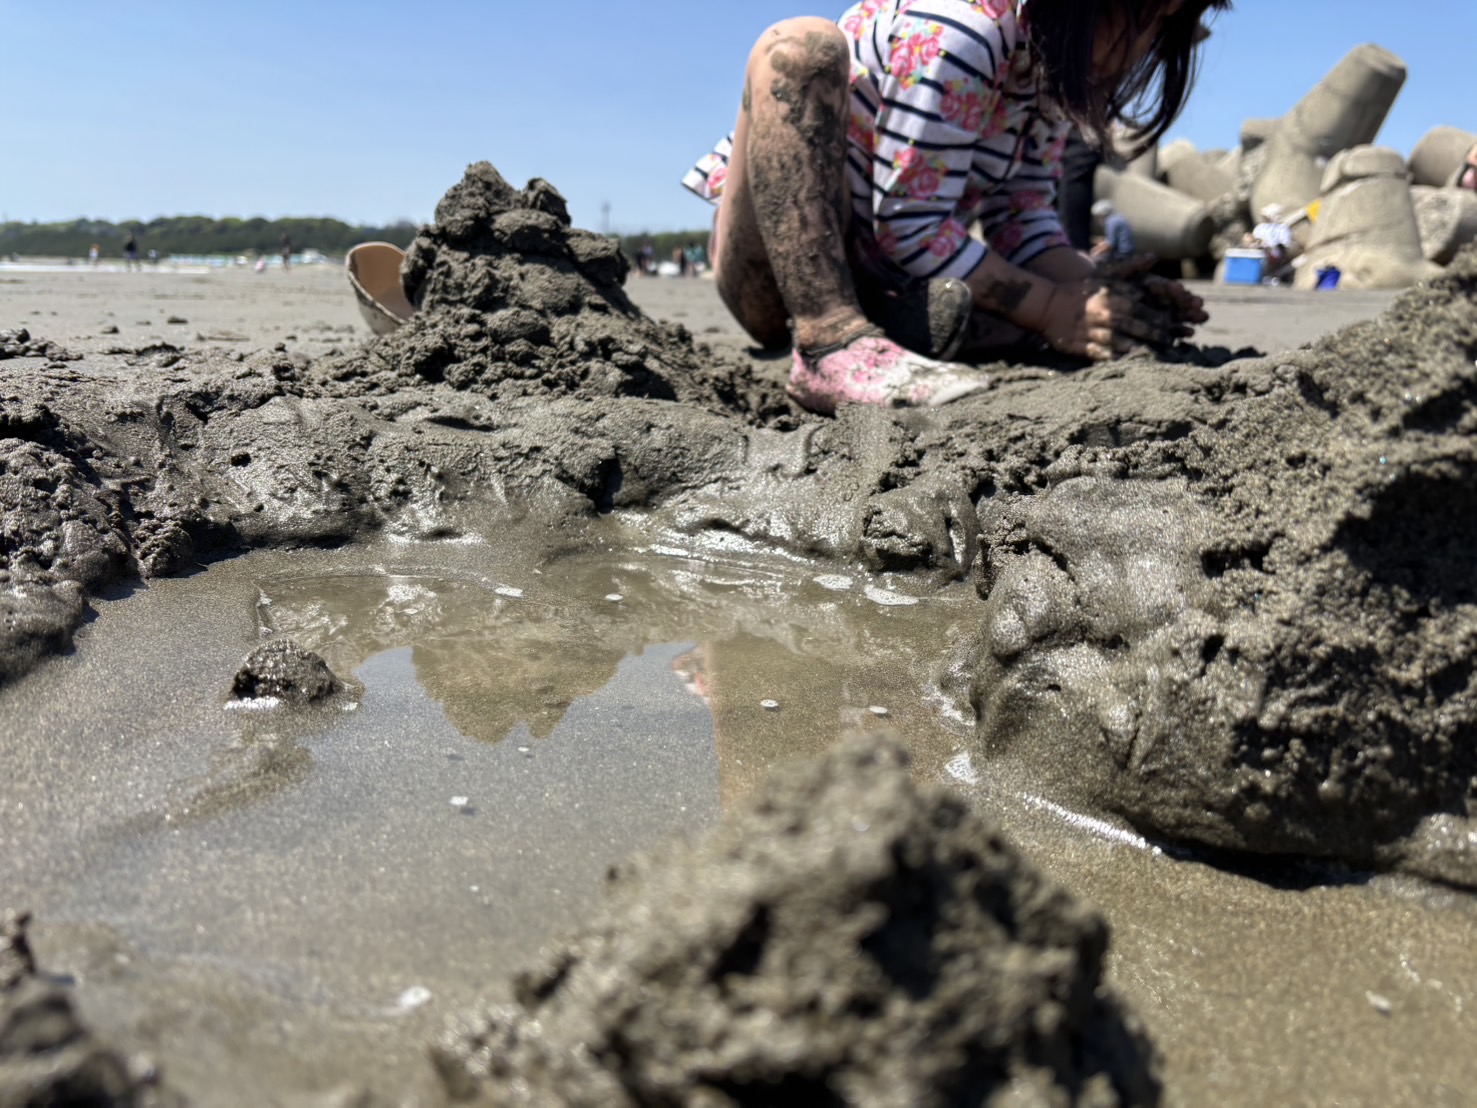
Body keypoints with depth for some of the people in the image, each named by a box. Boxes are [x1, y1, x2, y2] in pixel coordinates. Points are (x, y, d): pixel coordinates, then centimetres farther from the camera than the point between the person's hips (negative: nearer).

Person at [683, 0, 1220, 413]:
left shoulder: (1051, 59, 3)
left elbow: (1022, 218, 2)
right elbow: (909, 226, -25)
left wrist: (1102, 293, -14)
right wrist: (1052, 311, -25)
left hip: (878, 287, 7)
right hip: (777, 264, -7)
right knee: (801, 47, -30)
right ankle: (829, 341, -42)